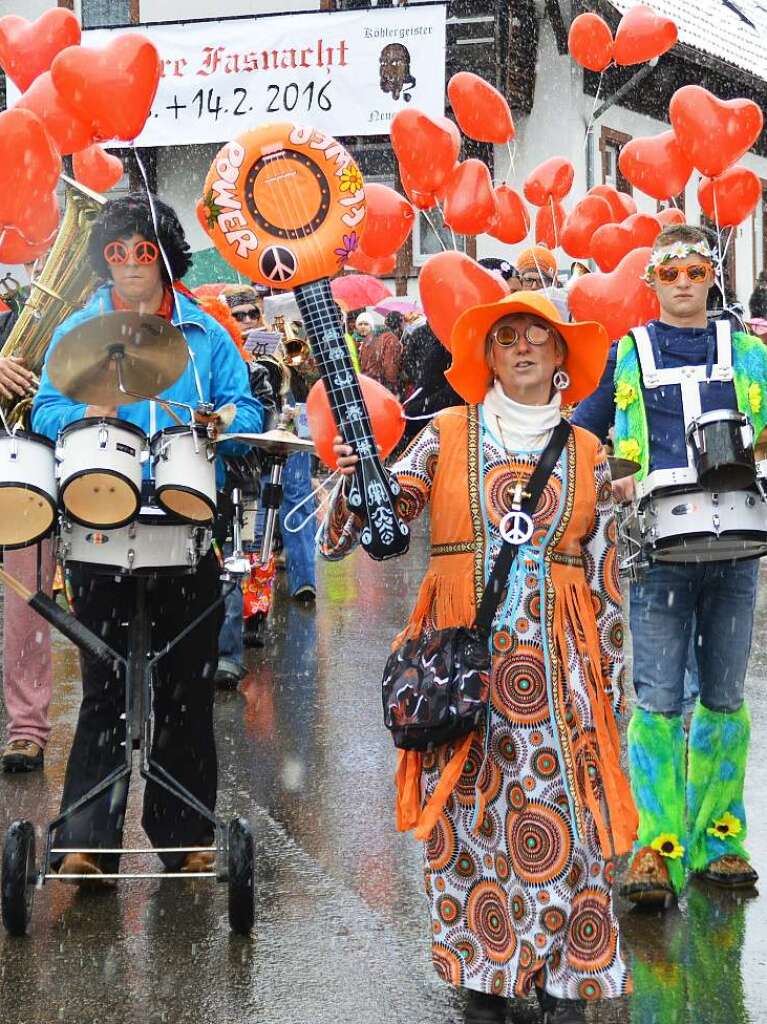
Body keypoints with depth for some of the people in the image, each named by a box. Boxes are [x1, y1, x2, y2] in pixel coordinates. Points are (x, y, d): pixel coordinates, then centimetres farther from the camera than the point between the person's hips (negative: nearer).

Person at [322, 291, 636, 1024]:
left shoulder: (587, 455, 8)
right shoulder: (447, 435, 5)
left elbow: (604, 580, 10)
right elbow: (380, 514, -4)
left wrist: (610, 682, 8)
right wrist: (353, 484, -25)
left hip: (556, 662, 0)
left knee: (565, 826, -3)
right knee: (471, 823, 4)